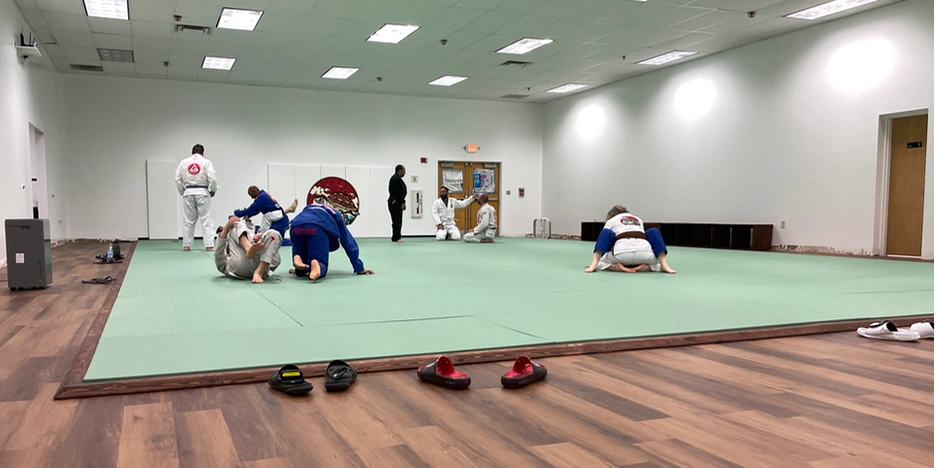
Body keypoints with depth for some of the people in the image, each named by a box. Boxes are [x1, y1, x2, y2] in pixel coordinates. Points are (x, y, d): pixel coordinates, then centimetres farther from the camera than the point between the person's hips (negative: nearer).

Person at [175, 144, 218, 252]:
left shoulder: (183, 162, 7)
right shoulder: (206, 162, -2)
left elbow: (178, 179, 6)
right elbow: (212, 178, -10)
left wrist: (182, 192, 18)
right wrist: (213, 190, 6)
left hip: (188, 193, 3)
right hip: (202, 192, -3)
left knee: (189, 221, 12)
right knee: (206, 220, 0)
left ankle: (186, 245, 15)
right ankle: (209, 245, -5)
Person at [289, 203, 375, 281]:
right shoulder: (336, 215, 35)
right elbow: (350, 244, 30)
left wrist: (296, 266, 46)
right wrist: (360, 269, 31)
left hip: (296, 227, 4)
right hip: (317, 228, -4)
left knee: (300, 271, 18)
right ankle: (316, 266, -29)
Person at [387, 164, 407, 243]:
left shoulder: (397, 178, 20)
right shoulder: (396, 179, -15)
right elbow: (397, 192, -22)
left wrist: (402, 202, 15)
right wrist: (402, 203, -19)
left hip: (396, 203, 11)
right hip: (395, 203, -11)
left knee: (397, 221, 12)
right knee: (396, 221, -9)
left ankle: (396, 237, 17)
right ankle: (396, 238, -7)